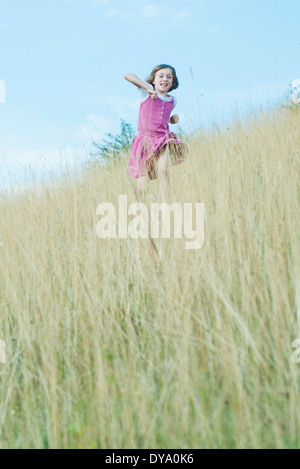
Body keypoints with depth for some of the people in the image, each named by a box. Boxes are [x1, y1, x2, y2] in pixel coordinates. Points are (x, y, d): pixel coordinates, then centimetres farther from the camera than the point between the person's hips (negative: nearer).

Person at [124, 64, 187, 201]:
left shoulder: (172, 100, 13)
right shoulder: (147, 90, 0)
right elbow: (127, 76, -14)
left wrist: (173, 119, 9)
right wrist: (148, 89, -21)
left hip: (163, 139, 3)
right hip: (145, 138, -3)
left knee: (163, 171, -16)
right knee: (143, 175, -2)